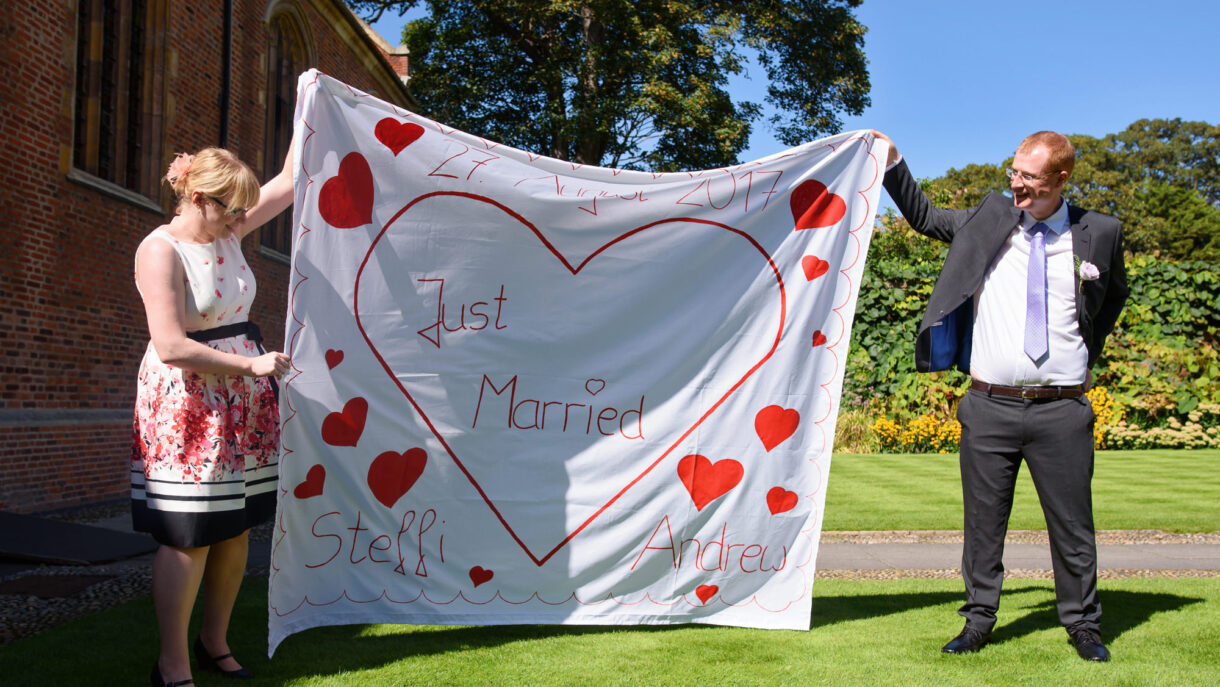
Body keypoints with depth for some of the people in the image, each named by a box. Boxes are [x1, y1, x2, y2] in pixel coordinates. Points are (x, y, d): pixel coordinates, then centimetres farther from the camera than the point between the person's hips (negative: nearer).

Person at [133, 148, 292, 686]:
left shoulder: (228, 232, 9)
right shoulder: (160, 249, -13)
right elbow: (171, 346, -20)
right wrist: (251, 365, -16)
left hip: (244, 400, 8)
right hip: (187, 406, -7)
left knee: (236, 527, 9)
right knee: (190, 535, -5)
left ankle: (215, 642, 25)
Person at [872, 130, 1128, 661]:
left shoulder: (1099, 234, 3)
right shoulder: (988, 219, 5)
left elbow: (1114, 294, 21)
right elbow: (924, 217, 19)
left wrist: (1088, 351, 13)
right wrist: (892, 164, 12)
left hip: (1062, 408, -1)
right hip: (990, 405, 1)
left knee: (1072, 523, 7)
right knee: (983, 520, 8)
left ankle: (1084, 626, 23)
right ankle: (978, 620, 20)